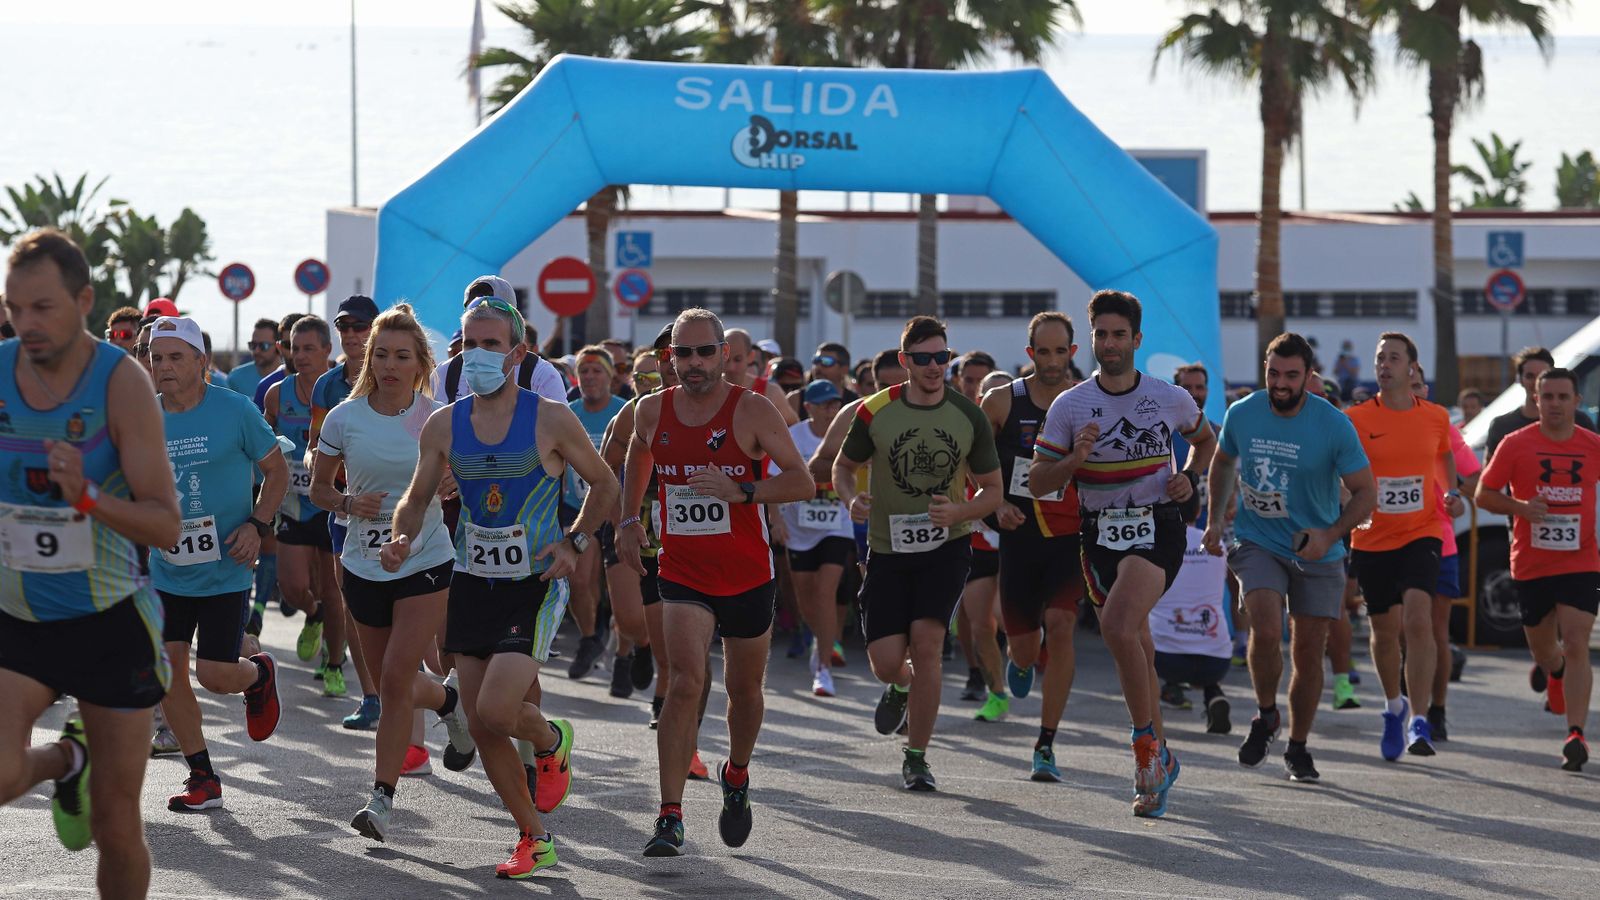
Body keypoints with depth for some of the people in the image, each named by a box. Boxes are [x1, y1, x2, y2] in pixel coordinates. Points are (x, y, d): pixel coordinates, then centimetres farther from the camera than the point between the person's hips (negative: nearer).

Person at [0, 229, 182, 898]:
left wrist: (88, 498, -33)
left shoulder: (120, 382, -15)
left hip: (109, 622, -2)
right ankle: (65, 759, 11)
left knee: (116, 825, 4)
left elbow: (166, 526, -17)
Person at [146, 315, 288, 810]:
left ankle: (260, 673, 31)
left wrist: (256, 525, -12)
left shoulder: (235, 411, -9)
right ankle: (202, 777, 11)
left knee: (215, 675, -6)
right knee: (167, 671, -2)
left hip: (224, 569, -4)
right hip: (166, 570, 4)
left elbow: (277, 469, 1)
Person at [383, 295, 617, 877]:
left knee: (496, 709, -20)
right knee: (480, 726, 3)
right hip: (472, 583, 5)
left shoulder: (551, 419, -8)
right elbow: (417, 498, 11)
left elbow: (603, 485, 4)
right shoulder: (444, 425, 2)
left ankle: (551, 742, 16)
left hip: (535, 584, -5)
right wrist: (402, 539, -9)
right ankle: (534, 840, 20)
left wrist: (574, 542, -8)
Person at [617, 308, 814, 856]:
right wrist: (628, 520, 19)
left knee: (744, 689, 15)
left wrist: (741, 491, -29)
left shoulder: (751, 411, -10)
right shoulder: (653, 412, 0)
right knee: (686, 681, -19)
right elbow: (636, 459, 24)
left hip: (748, 575, 0)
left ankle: (736, 777, 46)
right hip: (683, 574, 0)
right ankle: (670, 817, -20)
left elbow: (803, 483, -15)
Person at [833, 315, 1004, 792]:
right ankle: (901, 685, 37)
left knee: (926, 642, -17)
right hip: (888, 549, 1)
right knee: (886, 661, -5)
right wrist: (851, 499, -15)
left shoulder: (969, 416, -4)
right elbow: (842, 467, 8)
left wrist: (959, 511, -17)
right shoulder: (875, 412, -6)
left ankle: (916, 758, -2)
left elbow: (993, 489, 4)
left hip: (946, 545, -1)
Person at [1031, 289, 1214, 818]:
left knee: (1118, 626, -26)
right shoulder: (1069, 406, 2)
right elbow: (1038, 483, 2)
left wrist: (1190, 478, 3)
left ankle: (1146, 737, -12)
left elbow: (1205, 440, 23)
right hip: (1099, 533, 3)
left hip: (1156, 529, -3)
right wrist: (1074, 459, -17)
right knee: (1136, 651, 8)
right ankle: (1158, 761, 23)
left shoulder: (1171, 398, 3)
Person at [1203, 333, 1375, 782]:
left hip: (1317, 553, -1)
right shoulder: (1241, 414, -5)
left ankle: (1297, 748, 21)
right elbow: (1223, 462, 17)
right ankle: (1266, 716, 5)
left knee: (1308, 652, 3)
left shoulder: (1334, 425, -14)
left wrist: (1329, 535, -22)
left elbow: (1365, 493, -8)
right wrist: (1215, 519, 12)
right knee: (1266, 630, -21)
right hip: (1257, 543, 1)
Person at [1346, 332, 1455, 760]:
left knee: (1418, 620, -20)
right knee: (1385, 631, 10)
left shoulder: (1435, 417, 3)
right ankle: (1394, 706, 37)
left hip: (1421, 534, -1)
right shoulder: (1356, 419, -4)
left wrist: (1452, 495, 11)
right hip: (1371, 540, 1)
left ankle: (1418, 722, -19)